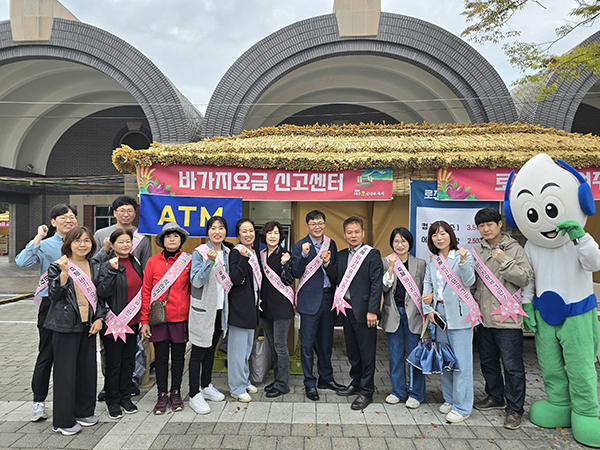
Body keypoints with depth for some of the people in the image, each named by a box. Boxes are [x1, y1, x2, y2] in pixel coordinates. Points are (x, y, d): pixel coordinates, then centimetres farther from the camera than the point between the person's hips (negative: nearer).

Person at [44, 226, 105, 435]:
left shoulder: (95, 267, 8)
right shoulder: (57, 267, -5)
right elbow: (54, 296, -13)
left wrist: (99, 318, 1)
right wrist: (64, 273, -25)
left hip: (89, 325, 5)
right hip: (66, 326, -5)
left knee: (87, 368, 11)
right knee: (65, 371, 2)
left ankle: (84, 411, 28)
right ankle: (63, 420, 15)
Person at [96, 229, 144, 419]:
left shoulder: (136, 263, 8)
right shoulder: (107, 266, -11)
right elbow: (102, 292, -21)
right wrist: (112, 271, -32)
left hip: (132, 321, 6)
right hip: (114, 322, -6)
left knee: (129, 360, 14)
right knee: (114, 362, 5)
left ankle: (126, 397, 28)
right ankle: (112, 401, 21)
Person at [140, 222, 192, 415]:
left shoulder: (189, 261, 0)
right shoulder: (153, 261, 0)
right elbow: (146, 291, 2)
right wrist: (144, 320, 0)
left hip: (181, 318, 0)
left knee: (178, 356, 11)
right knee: (161, 357, 9)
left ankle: (176, 393, 27)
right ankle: (162, 395, 24)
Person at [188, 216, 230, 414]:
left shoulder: (227, 253, 7)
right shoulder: (199, 253, -11)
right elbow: (196, 281, -20)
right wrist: (210, 261, -31)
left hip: (220, 308, 6)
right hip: (203, 309, -6)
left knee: (211, 348, 18)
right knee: (198, 352, 1)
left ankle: (206, 386, 32)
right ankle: (194, 395, 10)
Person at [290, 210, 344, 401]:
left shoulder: (331, 244, 10)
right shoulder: (300, 246, -4)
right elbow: (296, 273, -10)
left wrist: (327, 262, -10)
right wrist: (303, 255, -23)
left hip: (328, 297, 5)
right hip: (310, 299, -4)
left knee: (326, 341, 15)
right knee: (308, 343, 2)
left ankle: (326, 378, 30)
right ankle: (309, 384, 15)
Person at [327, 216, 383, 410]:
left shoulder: (372, 254, -7)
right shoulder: (341, 255, 12)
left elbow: (377, 284, -11)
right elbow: (337, 279, 9)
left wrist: (372, 311, -17)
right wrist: (328, 264, -7)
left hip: (364, 311, -6)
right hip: (347, 309, 6)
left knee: (367, 352, 2)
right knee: (352, 350, 18)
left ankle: (366, 392, 14)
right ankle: (356, 383, 34)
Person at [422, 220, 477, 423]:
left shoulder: (464, 256, -3)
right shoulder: (432, 261, 12)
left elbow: (469, 281, -13)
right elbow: (427, 284, 11)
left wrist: (463, 262, -28)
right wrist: (428, 309, 1)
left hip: (459, 314, -5)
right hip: (439, 312, 6)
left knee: (461, 361, -2)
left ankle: (462, 407, 8)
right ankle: (449, 399, 27)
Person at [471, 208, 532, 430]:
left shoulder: (514, 249, -4)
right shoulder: (476, 250, 8)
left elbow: (525, 278, -11)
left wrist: (504, 261, -20)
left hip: (507, 318, -5)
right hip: (484, 317, 5)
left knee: (512, 366, 1)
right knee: (488, 361, 18)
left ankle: (514, 409, 15)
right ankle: (495, 397, 36)